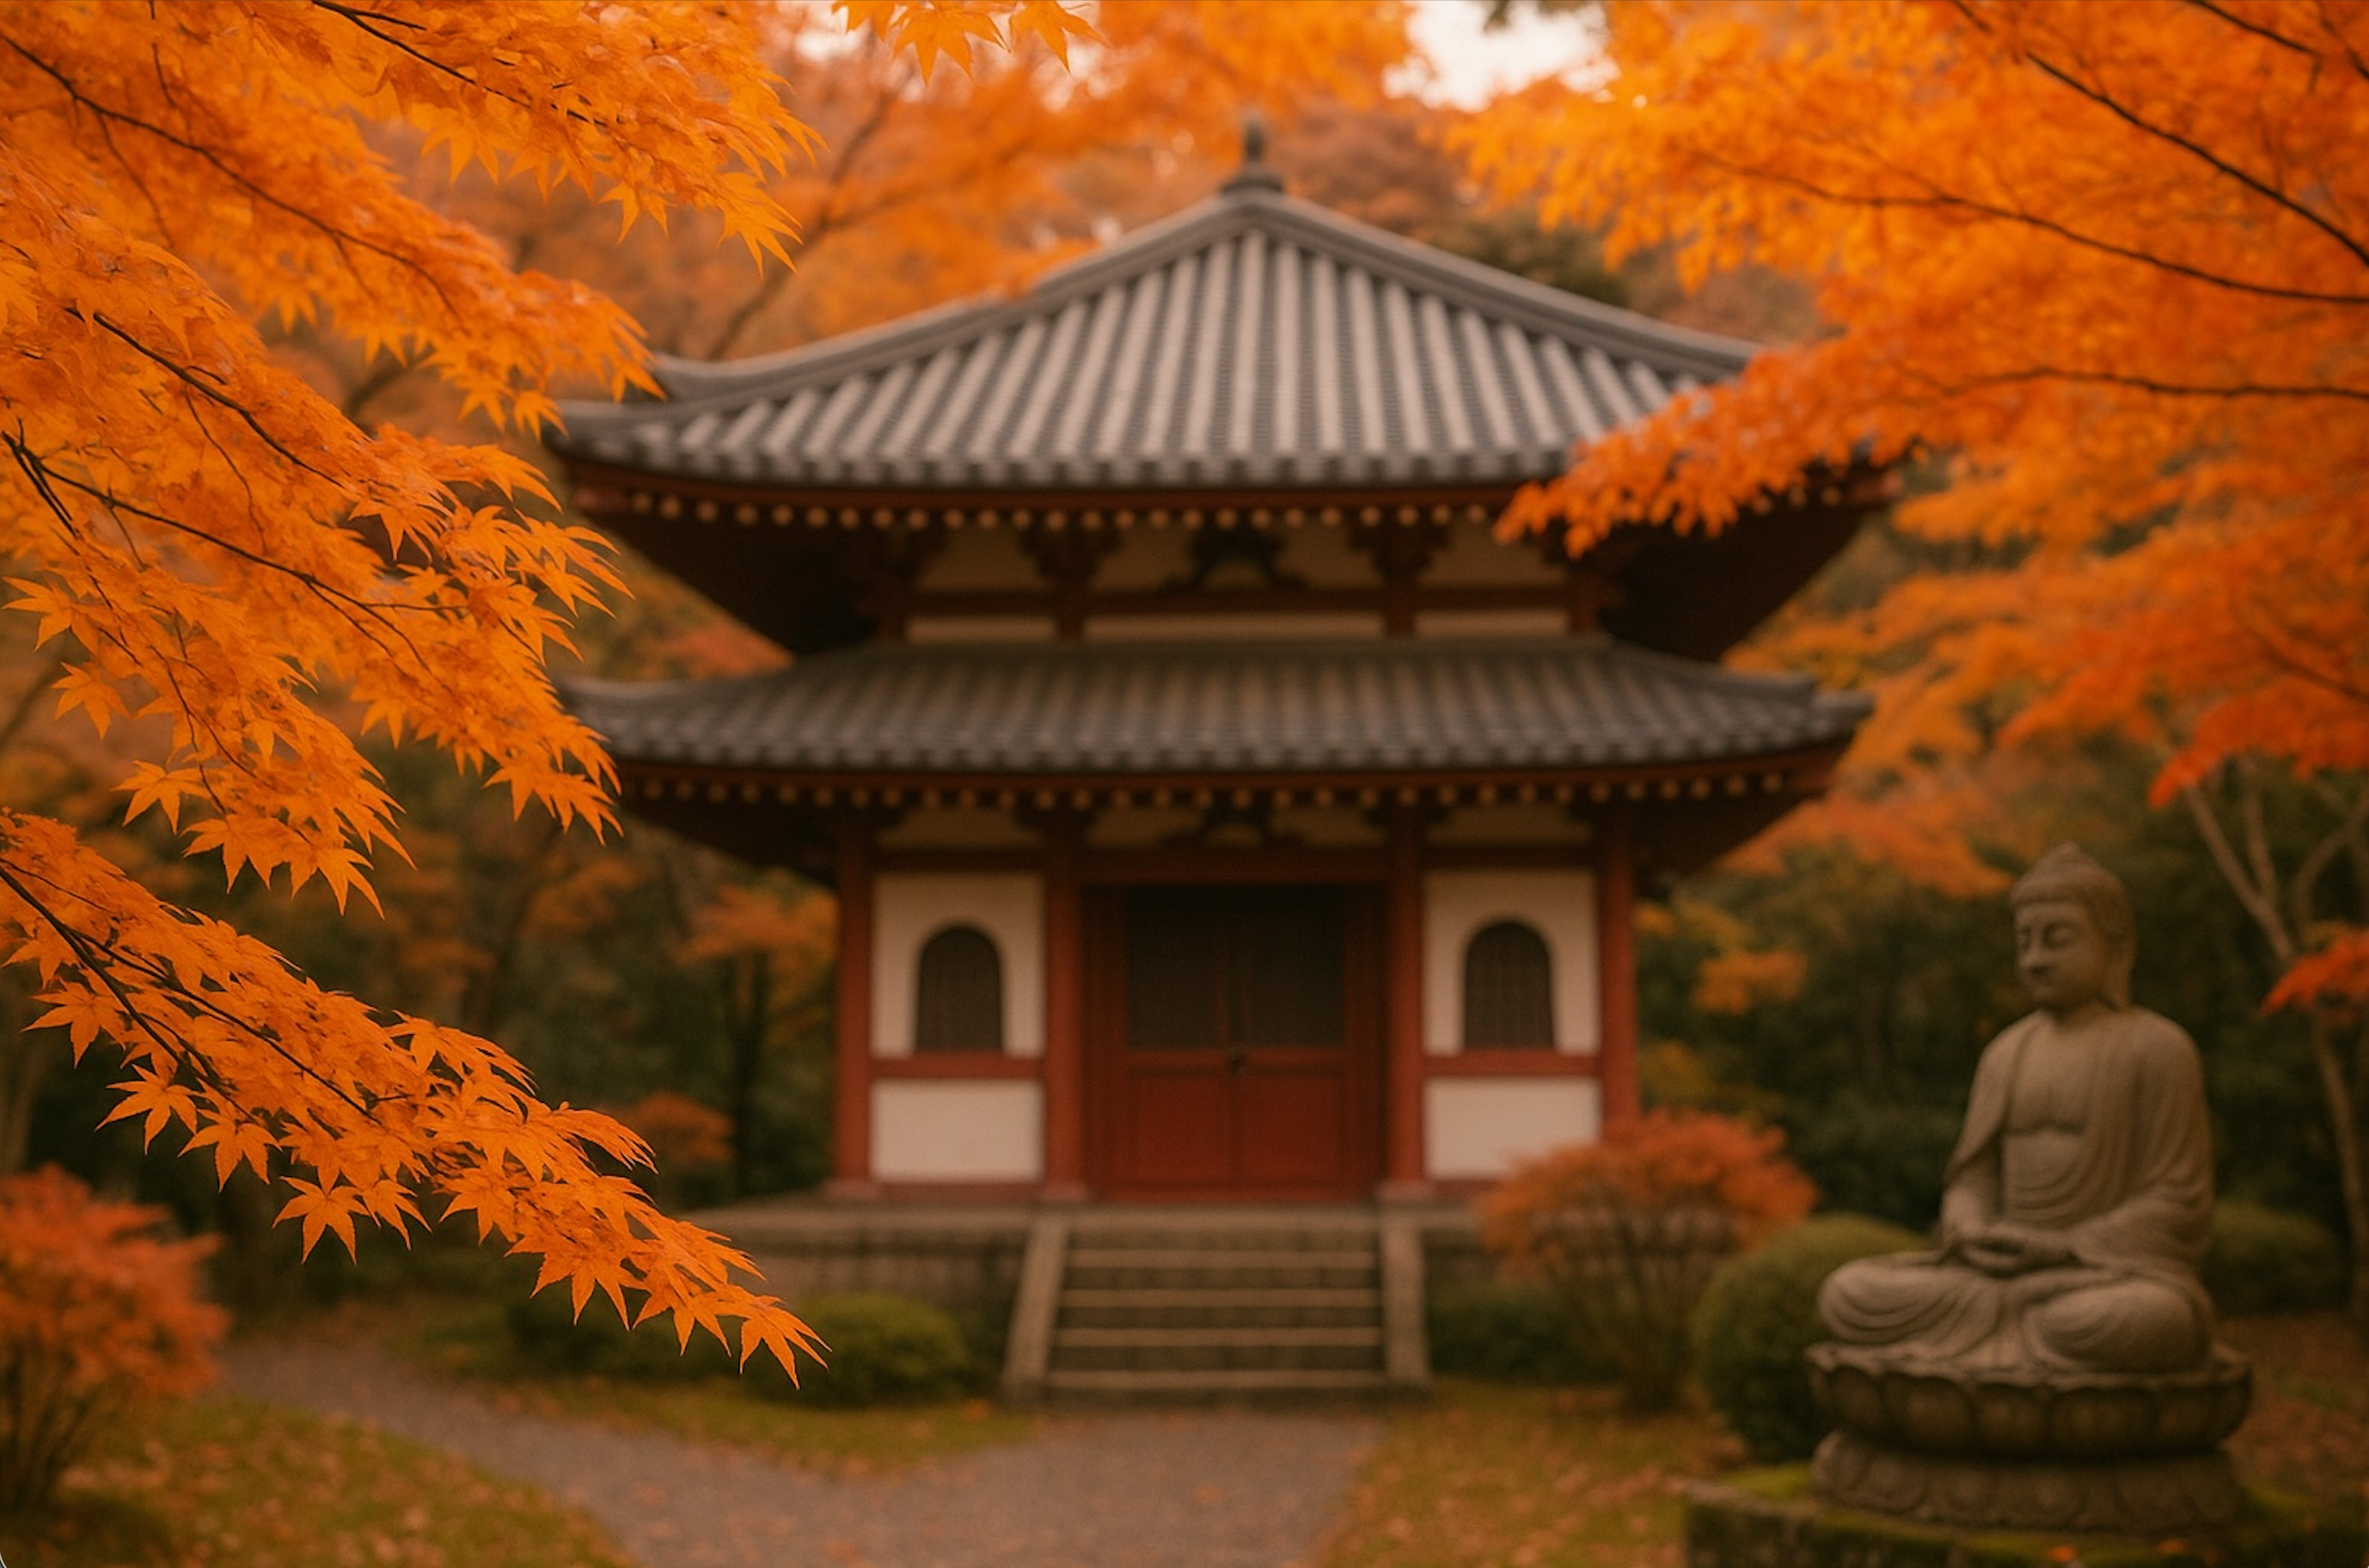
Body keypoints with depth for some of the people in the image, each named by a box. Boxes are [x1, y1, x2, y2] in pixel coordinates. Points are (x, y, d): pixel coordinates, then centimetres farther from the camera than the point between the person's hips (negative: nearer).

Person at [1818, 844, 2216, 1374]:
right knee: (1846, 1294, -17)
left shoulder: (2158, 1049, -3)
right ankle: (2031, 1320, -10)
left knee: (2147, 1323, -41)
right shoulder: (2008, 1056, 13)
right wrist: (1975, 1238, -12)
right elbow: (1972, 1185, 12)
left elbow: (2177, 1202, -7)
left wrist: (2063, 1250, -18)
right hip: (2003, 1268, 4)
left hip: (2117, 1282, -4)